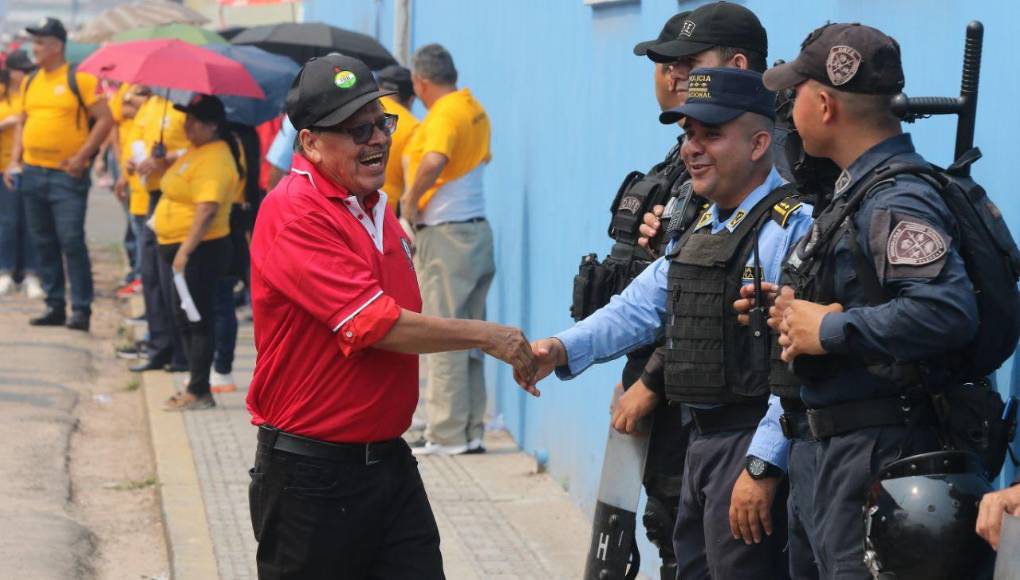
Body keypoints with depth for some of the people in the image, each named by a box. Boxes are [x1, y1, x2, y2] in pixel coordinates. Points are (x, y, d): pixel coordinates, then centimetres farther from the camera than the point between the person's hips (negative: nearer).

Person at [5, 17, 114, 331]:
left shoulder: (79, 80, -6)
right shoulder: (30, 83, 12)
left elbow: (105, 120, -7)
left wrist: (81, 157, -13)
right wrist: (14, 161, 8)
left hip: (66, 176, -6)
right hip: (32, 173, 6)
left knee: (72, 242, -8)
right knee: (44, 244, 9)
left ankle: (81, 309, -4)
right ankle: (55, 306, 16)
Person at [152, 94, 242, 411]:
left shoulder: (214, 159, -20)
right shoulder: (195, 151, 13)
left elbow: (207, 209, -29)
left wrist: (185, 250, -30)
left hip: (199, 250, -11)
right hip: (181, 247, 11)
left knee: (196, 319, -6)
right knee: (185, 317, 15)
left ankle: (199, 392, -2)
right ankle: (195, 385, 22)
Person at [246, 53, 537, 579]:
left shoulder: (376, 207, 11)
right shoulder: (293, 213, -17)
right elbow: (375, 325, -22)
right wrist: (486, 336, -15)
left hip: (389, 459, 8)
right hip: (313, 472, -8)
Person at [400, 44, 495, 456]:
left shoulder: (444, 114, -15)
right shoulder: (474, 110, 13)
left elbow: (433, 161, -34)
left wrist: (411, 201, -18)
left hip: (445, 236, -9)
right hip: (476, 231, 9)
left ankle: (446, 434, -2)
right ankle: (471, 431, 15)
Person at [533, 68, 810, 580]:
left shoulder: (790, 227, -16)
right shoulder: (702, 228, 15)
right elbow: (640, 307, 14)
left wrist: (763, 465, -24)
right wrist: (563, 350, -3)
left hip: (753, 441, -10)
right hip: (703, 441, 10)